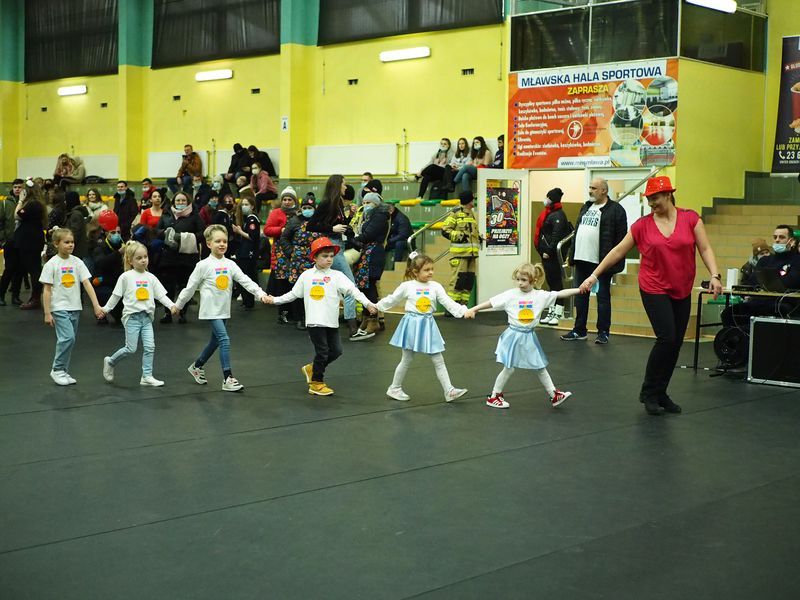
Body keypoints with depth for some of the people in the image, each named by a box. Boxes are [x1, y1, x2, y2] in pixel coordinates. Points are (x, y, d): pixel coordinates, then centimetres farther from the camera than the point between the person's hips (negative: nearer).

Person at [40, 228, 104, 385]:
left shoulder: (77, 263, 4)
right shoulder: (51, 264, -6)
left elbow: (87, 284, 0)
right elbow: (47, 290, -5)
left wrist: (96, 305, -8)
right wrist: (47, 313, -8)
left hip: (75, 308, 5)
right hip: (59, 307, -5)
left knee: (69, 340, 10)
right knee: (68, 338, -17)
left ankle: (63, 372, 21)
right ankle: (57, 370, -3)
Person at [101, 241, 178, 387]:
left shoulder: (151, 277, 7)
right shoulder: (126, 277, -2)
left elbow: (161, 295, 4)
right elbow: (116, 295, 6)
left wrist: (172, 305, -10)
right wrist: (106, 309, 7)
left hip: (146, 316, 4)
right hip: (132, 316, -4)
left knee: (149, 347, -4)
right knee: (131, 348, -5)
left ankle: (147, 376, 3)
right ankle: (110, 362, 20)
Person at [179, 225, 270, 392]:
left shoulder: (230, 264, 4)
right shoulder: (203, 265, -8)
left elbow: (246, 281, -2)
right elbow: (190, 287, -1)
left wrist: (260, 293, -15)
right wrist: (178, 304, 5)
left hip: (224, 310, 6)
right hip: (211, 310, -6)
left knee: (215, 341, 18)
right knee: (225, 340, -16)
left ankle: (197, 366, 40)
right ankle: (228, 379, -13)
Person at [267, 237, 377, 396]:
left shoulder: (337, 276, 4)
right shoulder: (306, 275, 6)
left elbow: (352, 290, -7)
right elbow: (293, 294, 15)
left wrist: (367, 303, -19)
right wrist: (275, 300, 13)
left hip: (331, 322, 3)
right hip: (315, 321, -2)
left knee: (336, 350, 4)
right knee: (322, 351, -1)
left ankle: (312, 368, 27)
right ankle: (316, 383, 16)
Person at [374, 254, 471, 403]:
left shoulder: (435, 287, -2)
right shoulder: (407, 286, -6)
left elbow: (448, 302, -8)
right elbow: (392, 299, 7)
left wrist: (463, 311, -20)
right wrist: (376, 306, 13)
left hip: (428, 325, 2)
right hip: (412, 325, -2)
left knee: (438, 360, 3)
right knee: (407, 360, 8)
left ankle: (449, 391, 3)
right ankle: (394, 388, 23)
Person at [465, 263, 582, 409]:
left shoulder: (540, 296, -5)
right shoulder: (510, 295, -11)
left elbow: (560, 294, -7)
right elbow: (491, 302, -8)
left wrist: (580, 290, -13)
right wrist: (473, 309, -10)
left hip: (529, 337, 3)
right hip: (514, 336, -3)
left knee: (540, 368, 12)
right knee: (509, 369, 4)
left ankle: (554, 395, 21)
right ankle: (493, 397, 18)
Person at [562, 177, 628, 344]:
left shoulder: (615, 210, -7)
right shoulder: (586, 207, 17)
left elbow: (621, 238, -12)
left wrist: (615, 263, -17)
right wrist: (572, 255, 15)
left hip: (601, 262, -7)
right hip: (582, 260, 7)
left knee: (603, 296, 2)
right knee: (581, 296, 12)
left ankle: (603, 332, 10)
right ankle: (579, 330, 21)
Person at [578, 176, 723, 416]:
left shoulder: (690, 218, 0)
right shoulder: (642, 225, -1)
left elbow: (705, 249, -1)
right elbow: (618, 252, 3)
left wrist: (714, 275, -15)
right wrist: (594, 275, 1)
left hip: (682, 292, 3)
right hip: (654, 289, -3)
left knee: (676, 344, 6)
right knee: (667, 338, -13)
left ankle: (660, 393, 19)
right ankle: (649, 393, 1)